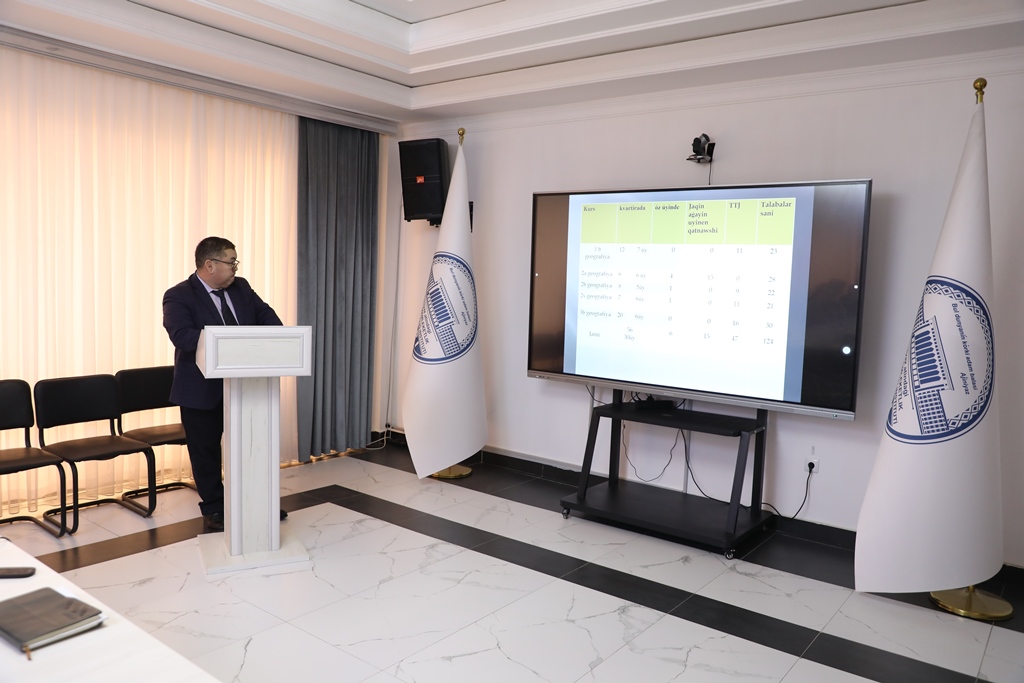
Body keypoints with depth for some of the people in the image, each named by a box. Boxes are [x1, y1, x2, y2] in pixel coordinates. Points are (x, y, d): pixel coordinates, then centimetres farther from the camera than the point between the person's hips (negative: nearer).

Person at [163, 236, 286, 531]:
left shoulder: (241, 287, 5)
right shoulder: (178, 296, -14)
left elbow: (264, 313, 4)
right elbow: (182, 336, -27)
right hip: (203, 390, -5)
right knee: (206, 451, 9)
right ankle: (213, 510, 24)